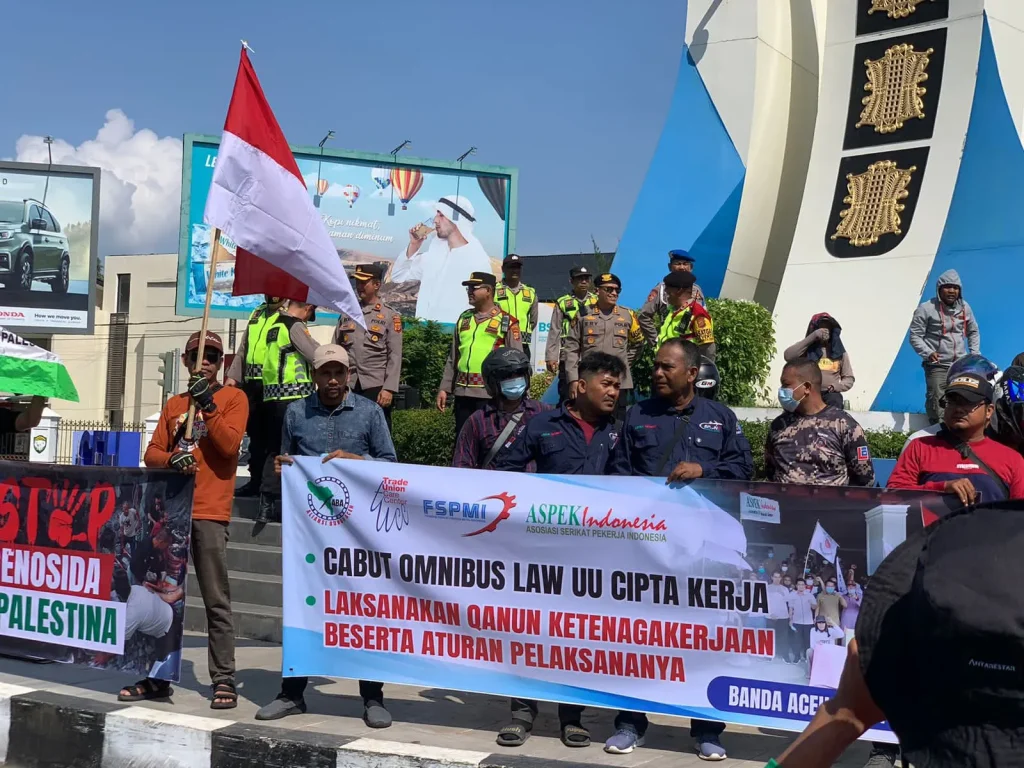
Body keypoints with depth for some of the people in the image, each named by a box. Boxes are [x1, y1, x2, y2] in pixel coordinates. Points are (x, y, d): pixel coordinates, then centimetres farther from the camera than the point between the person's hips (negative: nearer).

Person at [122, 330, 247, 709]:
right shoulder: (174, 404, 18)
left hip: (210, 513, -5)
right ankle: (157, 676, 15)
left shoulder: (233, 397, 4)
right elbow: (151, 453, 13)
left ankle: (224, 681, -1)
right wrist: (170, 459, -8)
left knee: (216, 601, -5)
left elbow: (230, 444, -10)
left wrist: (208, 404, -17)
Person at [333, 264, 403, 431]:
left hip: (376, 387, -4)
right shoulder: (347, 314, 14)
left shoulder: (390, 316, 2)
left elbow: (395, 356, -4)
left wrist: (389, 389, -13)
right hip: (348, 387, 4)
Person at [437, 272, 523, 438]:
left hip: (490, 393, -5)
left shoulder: (506, 321, -1)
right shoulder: (464, 318, 14)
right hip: (462, 392, 5)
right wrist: (444, 388, 12)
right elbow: (452, 358, 18)